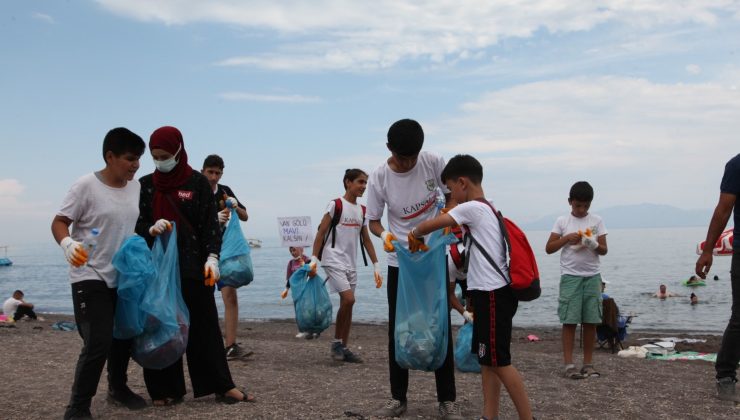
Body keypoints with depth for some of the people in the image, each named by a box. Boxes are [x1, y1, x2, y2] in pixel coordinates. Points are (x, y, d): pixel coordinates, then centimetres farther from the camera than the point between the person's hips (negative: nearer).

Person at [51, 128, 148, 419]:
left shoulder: (136, 187, 4)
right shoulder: (86, 185, -14)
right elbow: (59, 222, -13)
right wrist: (67, 243, -32)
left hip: (124, 277, 7)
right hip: (90, 277, -6)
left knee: (124, 338, 17)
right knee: (98, 343, -13)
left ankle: (118, 389, 39)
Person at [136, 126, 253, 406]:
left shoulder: (198, 182, 2)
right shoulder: (145, 185, 9)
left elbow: (210, 223, 0)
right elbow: (135, 224, 10)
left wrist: (212, 258, -12)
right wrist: (151, 229, -12)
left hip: (193, 266, -2)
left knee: (204, 324, 2)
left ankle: (221, 386, 8)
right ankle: (166, 389, 15)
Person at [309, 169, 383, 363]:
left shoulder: (362, 210, 11)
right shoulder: (336, 205, -8)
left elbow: (366, 240, 15)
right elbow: (321, 232, -8)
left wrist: (376, 266, 12)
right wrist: (314, 259, -15)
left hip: (351, 264, 7)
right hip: (334, 260, -7)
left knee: (347, 304, 7)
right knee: (348, 299, -17)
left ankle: (344, 348, 14)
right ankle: (336, 342, -1)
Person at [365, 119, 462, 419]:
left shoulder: (433, 163, -12)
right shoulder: (378, 178, -12)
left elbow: (452, 195, 2)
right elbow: (372, 221, -4)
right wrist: (383, 234, -26)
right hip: (400, 261, 1)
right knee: (397, 329, 5)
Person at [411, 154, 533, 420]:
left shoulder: (472, 208, -12)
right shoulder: (488, 210, 18)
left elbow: (431, 225, -11)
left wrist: (414, 235, 7)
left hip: (492, 294, -10)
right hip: (491, 293, 10)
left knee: (499, 362, -4)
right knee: (487, 360, 11)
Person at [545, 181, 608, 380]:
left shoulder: (597, 221, 5)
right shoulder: (562, 221, 2)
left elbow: (604, 250, 3)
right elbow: (549, 248, 1)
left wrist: (594, 245, -18)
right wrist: (567, 239, -12)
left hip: (592, 276, 2)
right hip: (570, 276, -2)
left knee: (591, 321, 3)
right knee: (569, 320, -4)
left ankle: (588, 363, 12)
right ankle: (568, 364, -1)